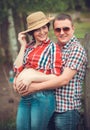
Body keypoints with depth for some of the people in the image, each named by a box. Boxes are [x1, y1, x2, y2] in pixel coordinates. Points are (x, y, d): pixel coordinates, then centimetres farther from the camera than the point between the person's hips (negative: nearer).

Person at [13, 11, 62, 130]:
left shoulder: (53, 48, -5)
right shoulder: (28, 47, 9)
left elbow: (56, 77, -8)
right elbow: (18, 69, 0)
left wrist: (31, 77, -16)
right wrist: (23, 46, 0)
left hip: (43, 97, -5)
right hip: (25, 97, 5)